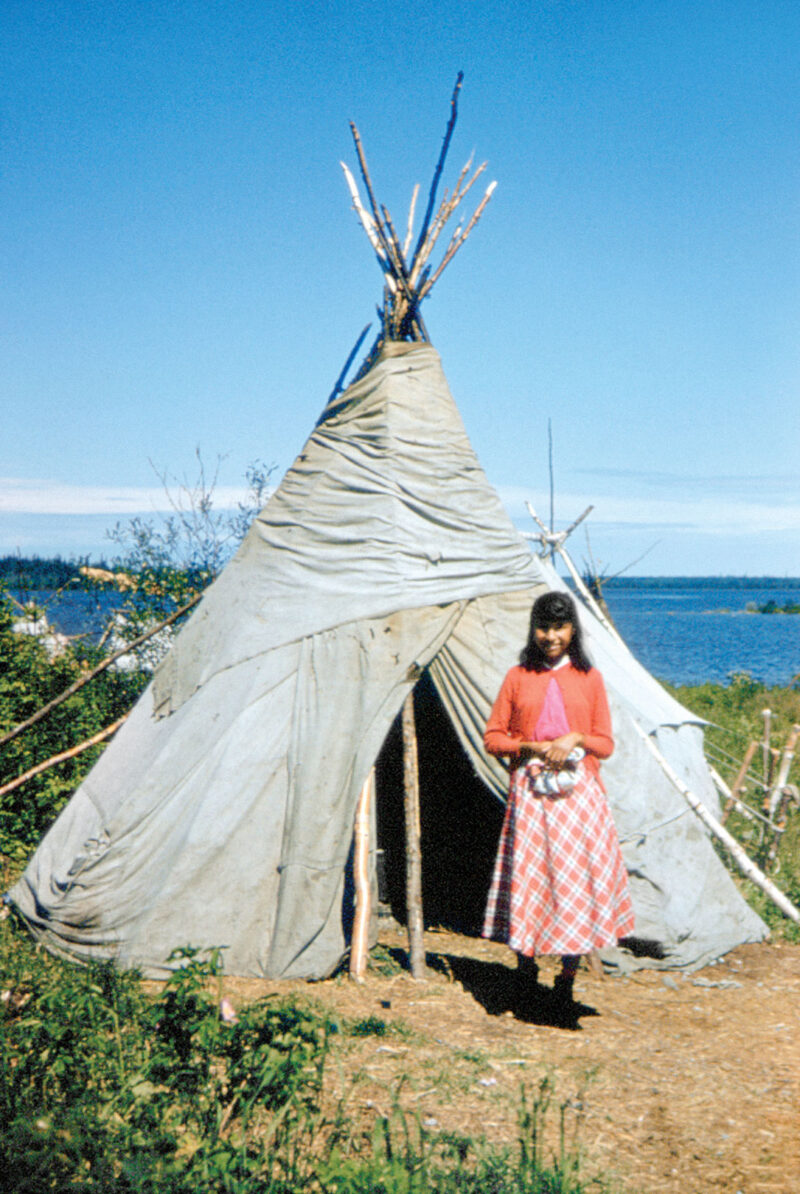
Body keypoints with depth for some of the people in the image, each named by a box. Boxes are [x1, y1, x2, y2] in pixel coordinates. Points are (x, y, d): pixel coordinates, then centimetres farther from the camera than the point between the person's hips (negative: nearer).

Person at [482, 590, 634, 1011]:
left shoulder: (589, 678, 7)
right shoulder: (518, 677, 6)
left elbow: (606, 743, 7)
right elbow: (492, 737, 5)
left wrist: (576, 739, -12)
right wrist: (530, 747, -11)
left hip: (580, 791, 0)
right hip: (529, 791, 0)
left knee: (577, 878, -1)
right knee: (528, 877, 0)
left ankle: (568, 976, 12)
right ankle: (526, 968, 17)